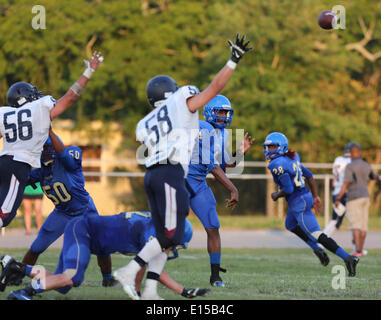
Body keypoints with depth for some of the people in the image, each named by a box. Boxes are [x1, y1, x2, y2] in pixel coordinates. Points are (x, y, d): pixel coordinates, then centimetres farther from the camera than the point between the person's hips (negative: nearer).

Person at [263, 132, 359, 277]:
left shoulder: (278, 164, -16)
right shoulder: (291, 159, 13)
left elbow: (288, 189, -22)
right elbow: (309, 175, 17)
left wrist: (277, 195, -3)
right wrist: (315, 197, 21)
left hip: (299, 203, -10)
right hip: (306, 197, 10)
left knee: (318, 236, -11)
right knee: (290, 225, 33)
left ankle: (348, 258, -19)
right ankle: (317, 249, 25)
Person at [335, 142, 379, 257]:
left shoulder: (350, 167, -13)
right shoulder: (366, 166, 8)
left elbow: (346, 184, -20)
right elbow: (374, 176, 28)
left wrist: (338, 199, -15)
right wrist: (376, 175, 53)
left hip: (354, 199, -7)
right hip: (365, 197, 7)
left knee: (355, 226, -10)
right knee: (363, 225, 12)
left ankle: (357, 251, -21)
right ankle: (360, 250, 17)